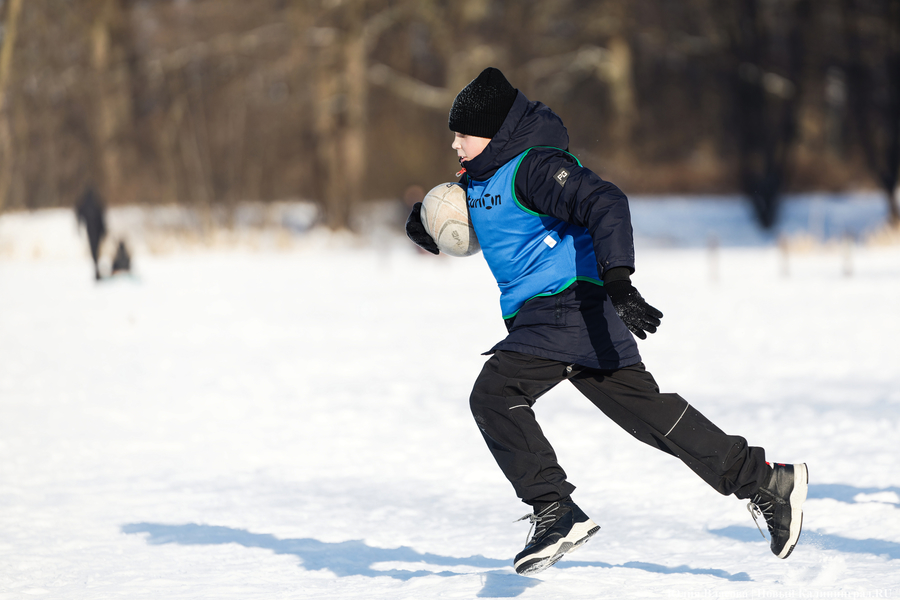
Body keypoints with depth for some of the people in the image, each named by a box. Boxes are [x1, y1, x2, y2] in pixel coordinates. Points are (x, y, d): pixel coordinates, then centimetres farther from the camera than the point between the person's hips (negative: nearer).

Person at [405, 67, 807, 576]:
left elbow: (605, 203, -25)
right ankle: (766, 482, 13)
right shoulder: (484, 176, 16)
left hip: (570, 302, -10)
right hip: (542, 315, 10)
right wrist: (427, 228, 5)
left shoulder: (534, 167, -14)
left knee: (495, 394, -18)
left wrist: (618, 282, -35)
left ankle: (555, 511, -18)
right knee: (644, 406, 10)